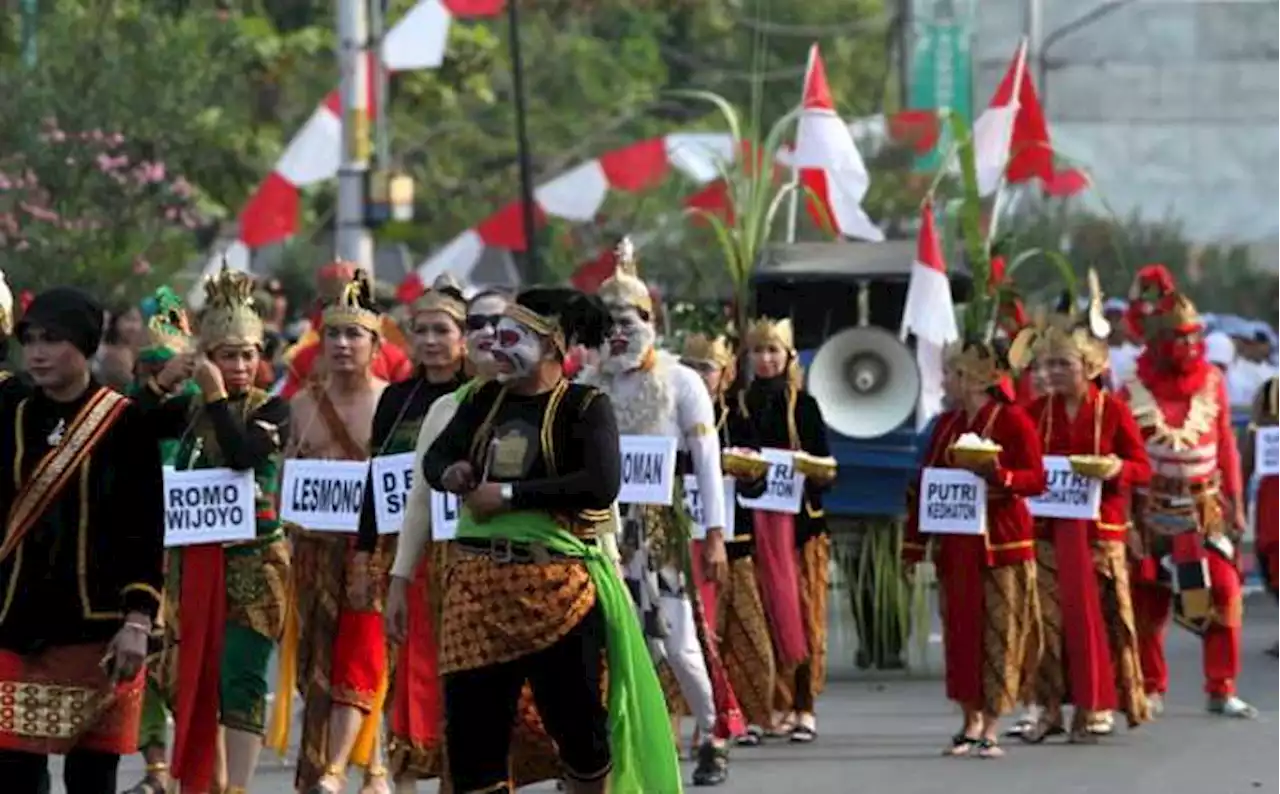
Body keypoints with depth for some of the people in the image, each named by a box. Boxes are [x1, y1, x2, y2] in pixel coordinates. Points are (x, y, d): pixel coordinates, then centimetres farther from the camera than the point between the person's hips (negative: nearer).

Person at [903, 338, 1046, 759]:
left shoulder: (1013, 421, -5)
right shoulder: (946, 424, 12)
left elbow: (1036, 480, -7)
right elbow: (925, 482, 13)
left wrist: (999, 475, -26)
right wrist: (914, 543, 9)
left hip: (1001, 543, -6)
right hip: (955, 545, 6)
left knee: (998, 633, -4)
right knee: (960, 630, 6)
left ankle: (991, 728, -1)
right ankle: (971, 722, 14)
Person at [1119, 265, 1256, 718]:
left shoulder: (1211, 382, 4)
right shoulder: (1134, 392, -5)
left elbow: (1226, 446, 9)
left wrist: (1235, 503, 6)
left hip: (1206, 508, 2)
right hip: (1155, 513, -2)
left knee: (1224, 593, -8)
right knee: (1149, 601, 5)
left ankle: (1221, 690, 0)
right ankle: (1151, 689, 20)